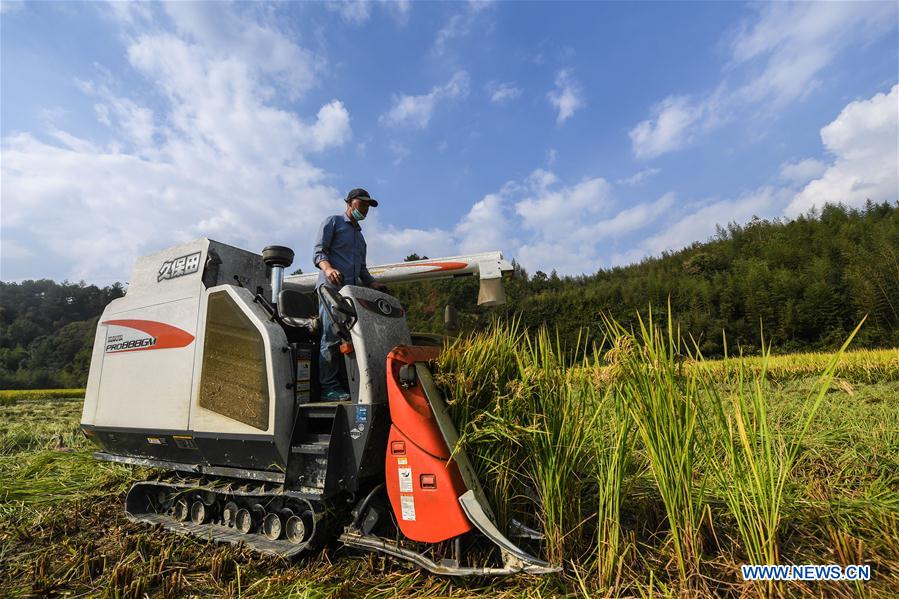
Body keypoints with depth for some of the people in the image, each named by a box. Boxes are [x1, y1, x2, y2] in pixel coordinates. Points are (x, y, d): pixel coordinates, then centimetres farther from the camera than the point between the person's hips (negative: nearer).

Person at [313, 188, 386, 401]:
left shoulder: (360, 235, 32)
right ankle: (328, 387, -12)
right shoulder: (333, 222, 11)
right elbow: (318, 252, -2)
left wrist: (373, 284, 14)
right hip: (331, 286, -7)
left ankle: (343, 383, -1)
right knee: (332, 336, -15)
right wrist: (328, 268, -23)